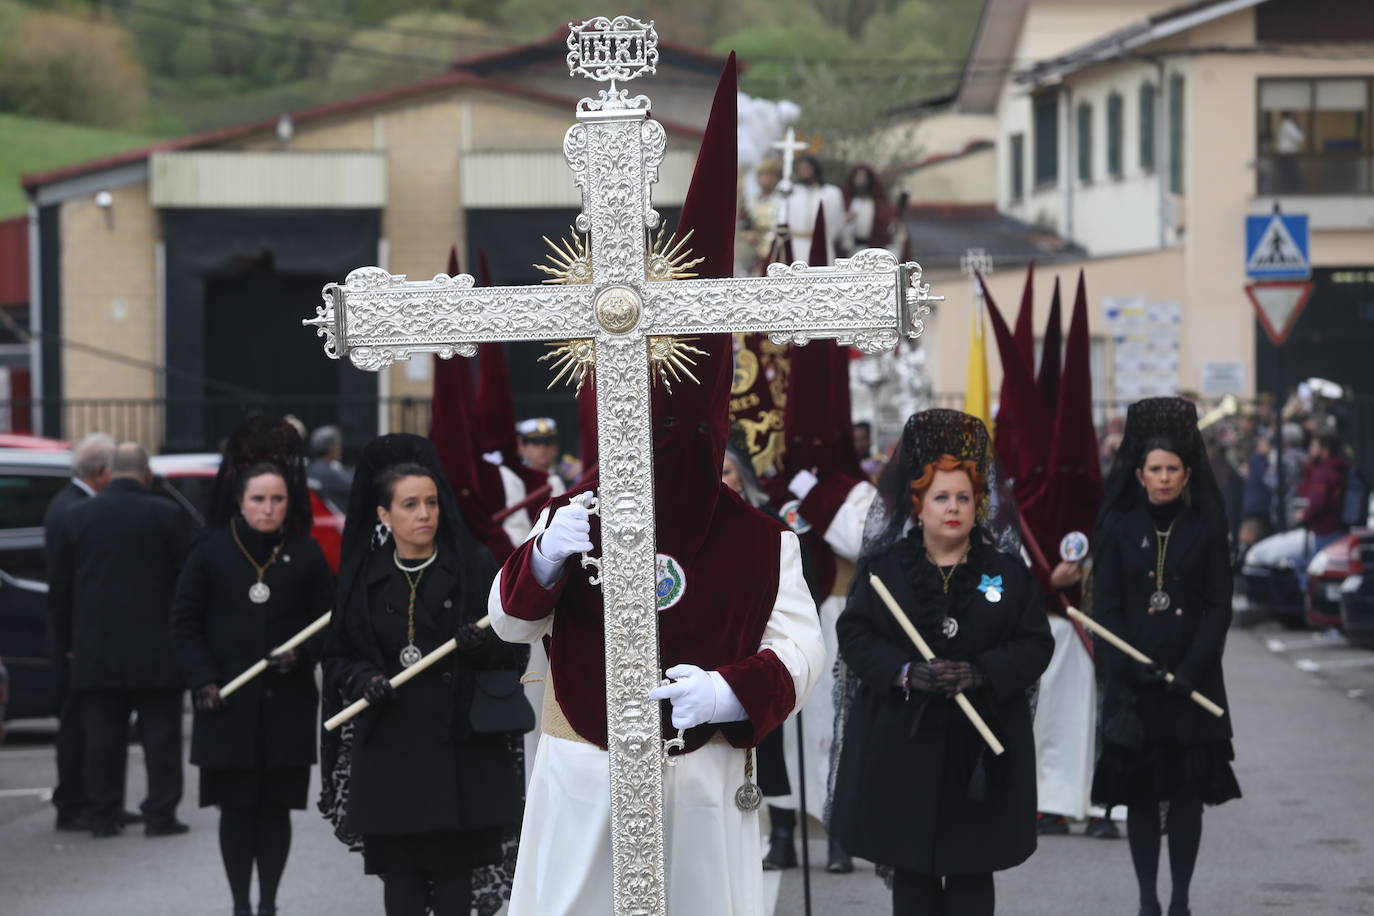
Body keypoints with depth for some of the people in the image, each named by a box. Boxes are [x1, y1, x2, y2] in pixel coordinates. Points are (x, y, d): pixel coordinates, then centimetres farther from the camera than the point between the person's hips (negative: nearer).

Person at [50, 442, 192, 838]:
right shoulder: (168, 516, -5)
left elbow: (63, 586, 7)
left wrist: (67, 642, 14)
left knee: (102, 737, 7)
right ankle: (160, 815, 1)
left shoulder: (77, 517, 3)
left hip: (95, 651, 2)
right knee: (160, 734, 3)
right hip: (156, 650, -2)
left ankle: (103, 815, 7)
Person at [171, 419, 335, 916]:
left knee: (276, 806, 3)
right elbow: (185, 623, 5)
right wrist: (204, 682, -5)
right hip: (228, 705, -1)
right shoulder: (211, 552, 2)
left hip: (287, 704, 1)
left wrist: (301, 655, -10)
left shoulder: (305, 554, 4)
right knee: (236, 809, 1)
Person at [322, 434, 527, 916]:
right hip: (390, 753, 1)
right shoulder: (364, 577, 7)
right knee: (400, 871, 0)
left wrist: (484, 645, -17)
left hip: (460, 746, -1)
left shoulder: (476, 566, 2)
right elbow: (338, 658, 10)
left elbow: (516, 650, 4)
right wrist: (363, 679, -11)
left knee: (454, 868, -1)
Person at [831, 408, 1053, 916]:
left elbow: (1035, 644, -1)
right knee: (910, 865, 6)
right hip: (903, 743, 0)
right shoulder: (883, 569, 4)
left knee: (971, 867, 3)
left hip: (980, 750, 0)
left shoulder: (1009, 573, 4)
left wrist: (981, 673, -18)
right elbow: (854, 635, -2)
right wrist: (906, 673, -19)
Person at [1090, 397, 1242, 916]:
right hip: (1133, 684, 0)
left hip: (1192, 680, 0)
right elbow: (1105, 605, 1)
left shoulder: (1206, 527, 2)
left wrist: (1190, 671, -12)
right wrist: (1134, 669, -12)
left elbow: (1218, 606, 0)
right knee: (1139, 792, 1)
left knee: (1187, 793, 0)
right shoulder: (1119, 527, 3)